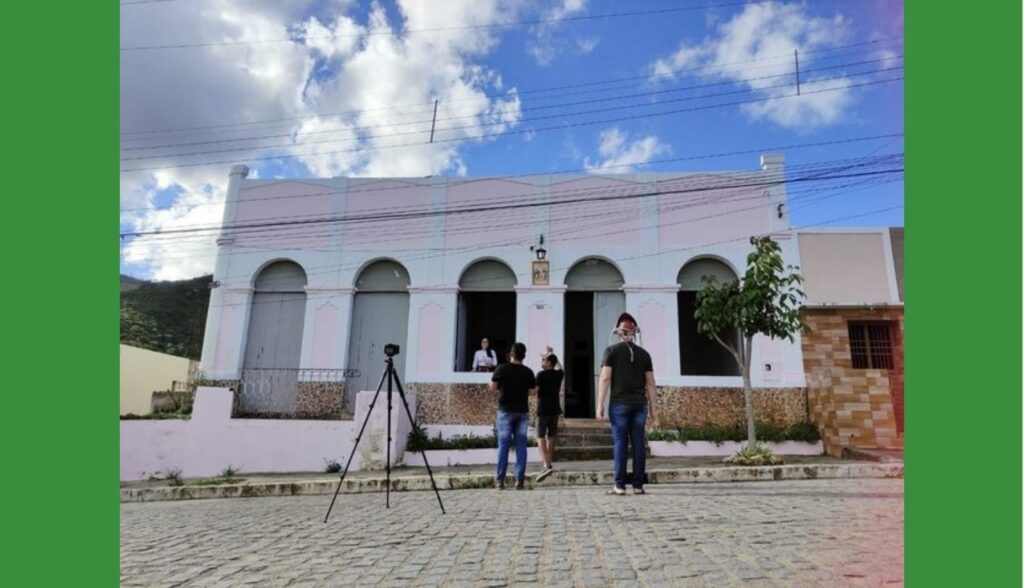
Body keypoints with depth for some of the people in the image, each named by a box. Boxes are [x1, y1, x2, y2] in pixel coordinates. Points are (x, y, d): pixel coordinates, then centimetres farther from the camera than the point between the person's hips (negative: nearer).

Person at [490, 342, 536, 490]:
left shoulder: (502, 368, -6)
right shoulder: (528, 372, 0)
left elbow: (492, 388, -5)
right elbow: (532, 391, 1)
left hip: (505, 410, -2)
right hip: (522, 411, 2)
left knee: (503, 445, 2)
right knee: (521, 446, 5)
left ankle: (500, 480, 3)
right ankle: (520, 480, 3)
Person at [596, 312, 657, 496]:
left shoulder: (612, 350, 0)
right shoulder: (644, 353, 10)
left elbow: (605, 378, -7)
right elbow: (650, 383, 8)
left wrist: (600, 404, -5)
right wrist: (652, 409, 13)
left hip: (619, 403, -3)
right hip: (640, 404, 3)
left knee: (620, 443, -1)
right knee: (638, 443, 4)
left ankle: (620, 486, -2)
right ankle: (638, 485, 6)